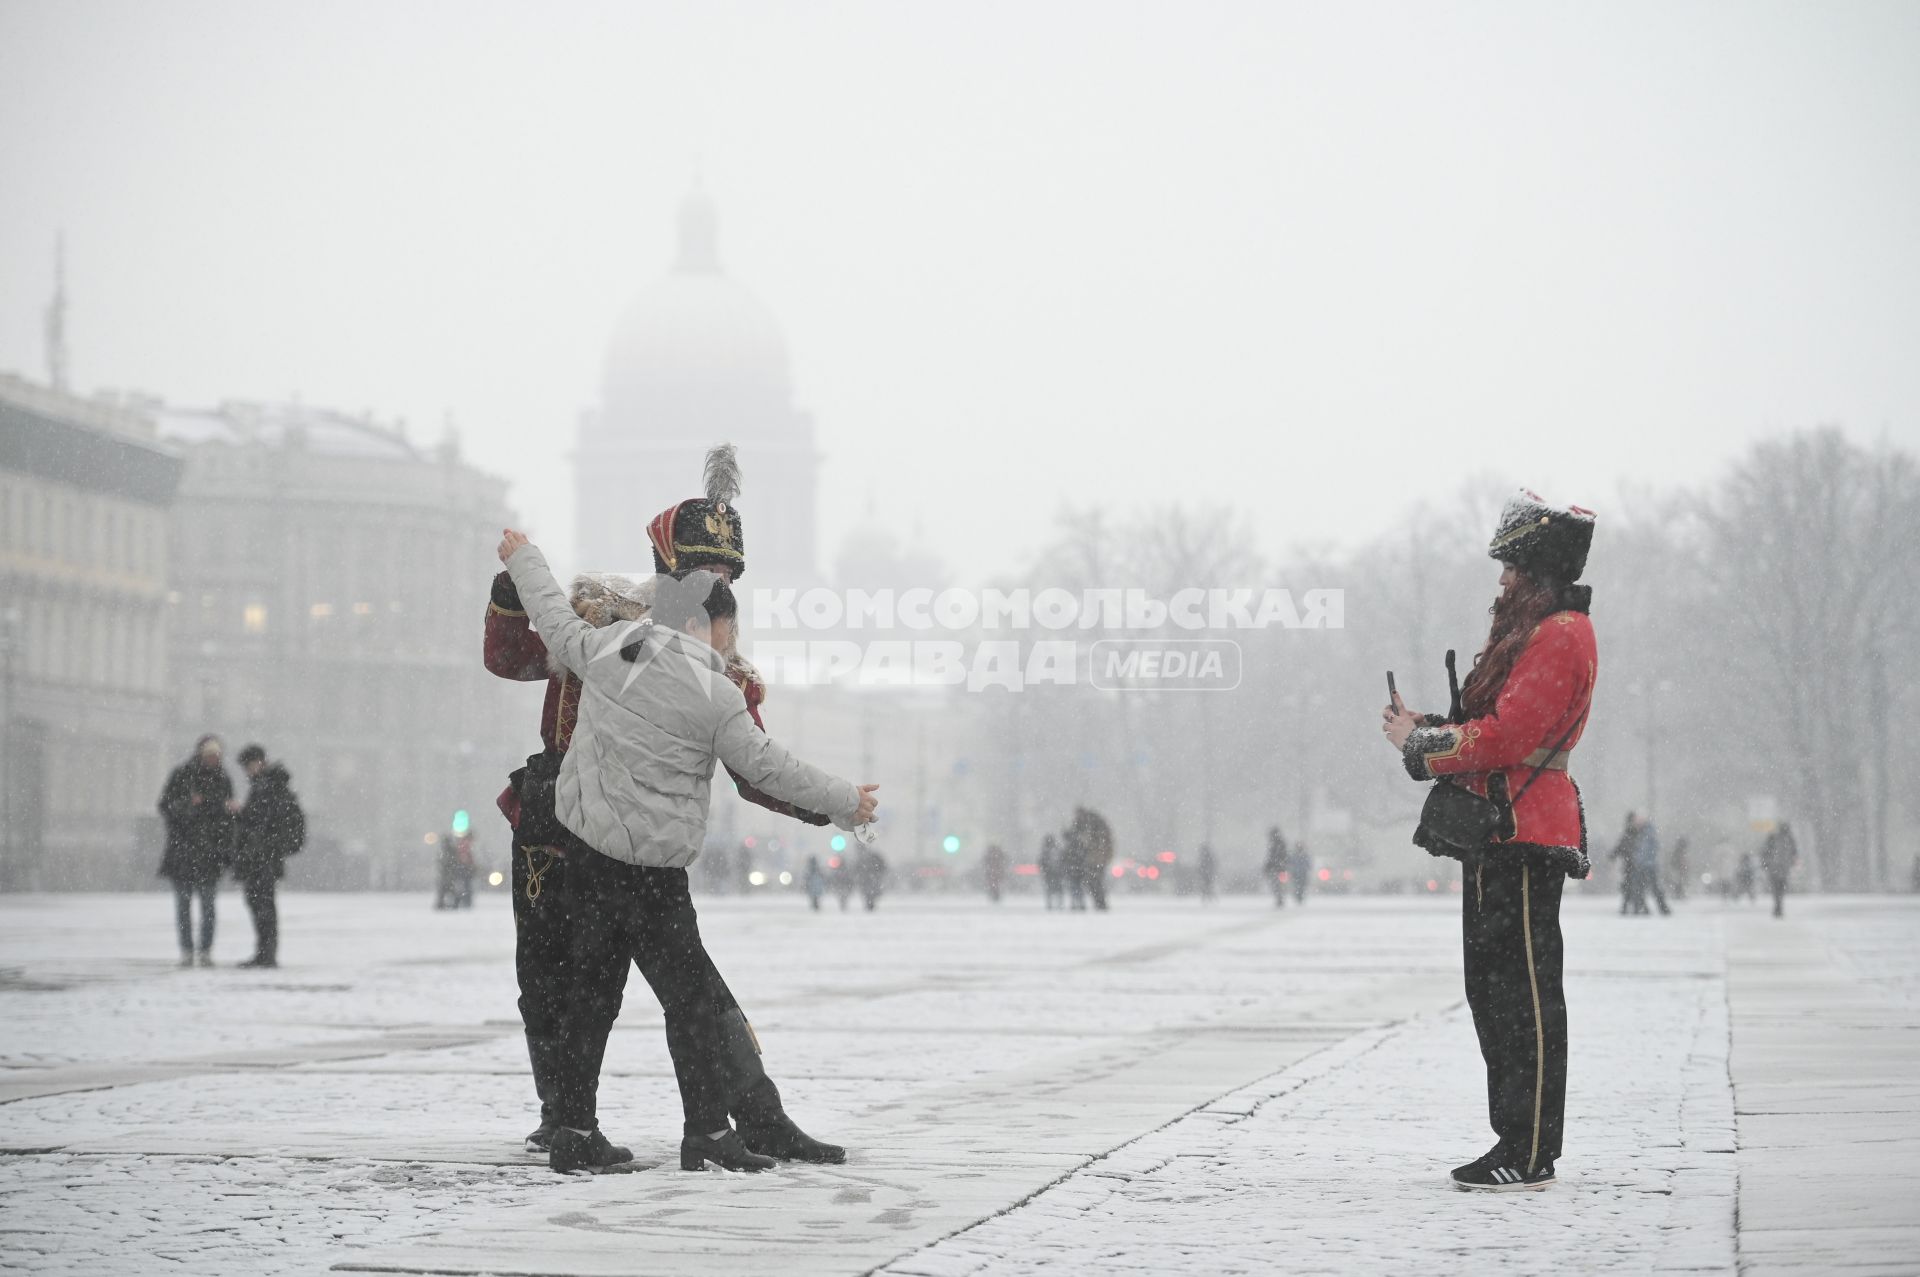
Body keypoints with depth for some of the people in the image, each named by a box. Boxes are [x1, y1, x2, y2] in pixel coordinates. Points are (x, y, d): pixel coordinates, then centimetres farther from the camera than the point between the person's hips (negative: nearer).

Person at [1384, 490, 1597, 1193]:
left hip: (1526, 839, -11)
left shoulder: (1560, 637, -13)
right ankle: (1515, 1142, 18)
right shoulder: (1528, 631, 21)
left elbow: (1507, 737, -21)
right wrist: (1423, 728, 6)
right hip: (1496, 833, 11)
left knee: (1524, 994, -9)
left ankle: (1531, 1155, -7)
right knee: (1493, 990, 13)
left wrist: (1421, 742, -10)